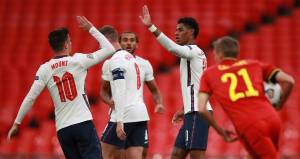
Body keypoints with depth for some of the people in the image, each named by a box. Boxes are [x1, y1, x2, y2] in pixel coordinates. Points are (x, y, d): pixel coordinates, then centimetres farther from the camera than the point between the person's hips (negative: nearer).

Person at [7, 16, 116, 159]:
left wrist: (17, 123, 10)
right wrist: (91, 28, 9)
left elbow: (30, 99, 1)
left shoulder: (44, 69, 3)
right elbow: (109, 49, 1)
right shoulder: (78, 60, -4)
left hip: (62, 128, 4)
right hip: (83, 122, -4)